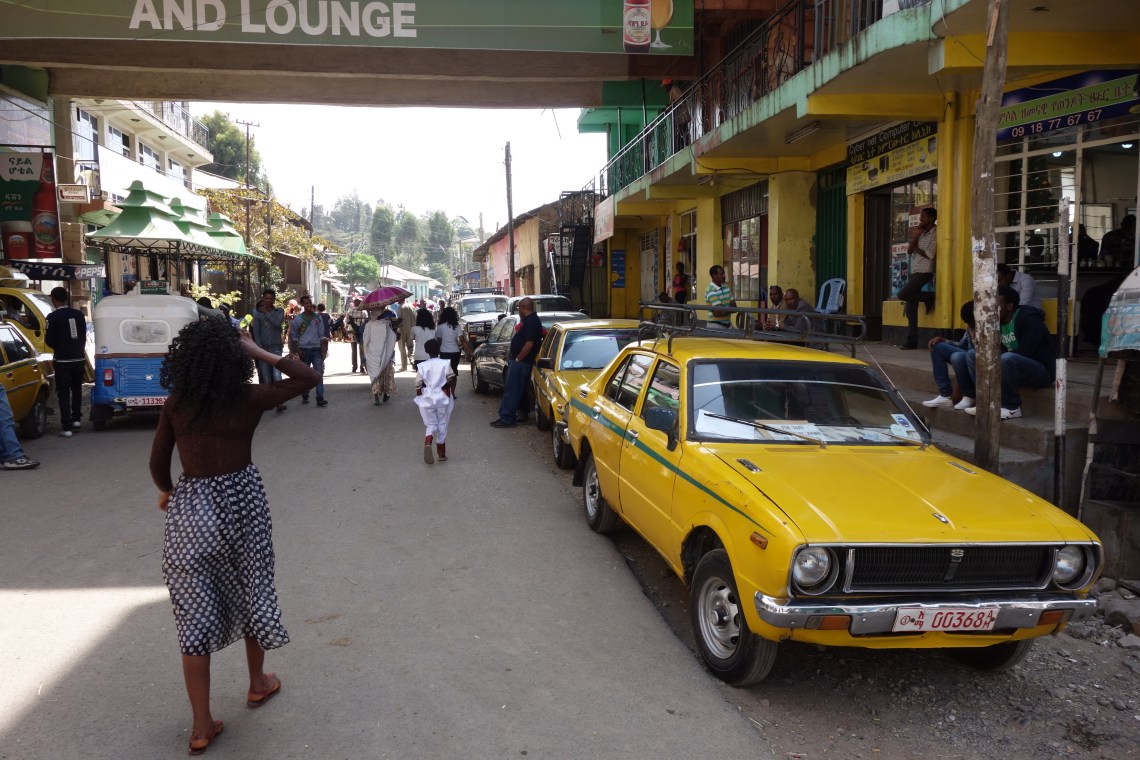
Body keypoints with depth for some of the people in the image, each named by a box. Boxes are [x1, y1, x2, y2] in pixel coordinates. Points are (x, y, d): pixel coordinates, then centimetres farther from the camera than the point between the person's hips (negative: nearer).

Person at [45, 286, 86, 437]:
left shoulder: (53, 317, -12)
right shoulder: (79, 314, 2)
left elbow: (49, 340, -9)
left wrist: (58, 348, 13)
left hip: (63, 361, -5)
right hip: (79, 358, 5)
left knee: (64, 394, 0)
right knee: (77, 389, 22)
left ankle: (67, 427, -2)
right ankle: (76, 419, 26)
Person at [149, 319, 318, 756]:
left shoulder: (176, 404, -6)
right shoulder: (249, 399, -12)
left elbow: (157, 464, 2)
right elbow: (309, 378, -3)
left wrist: (166, 492, 22)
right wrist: (261, 353, -5)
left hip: (190, 509, 1)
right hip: (241, 502, -1)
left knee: (195, 613, 7)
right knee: (251, 592, 21)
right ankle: (258, 684, 40)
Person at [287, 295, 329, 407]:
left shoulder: (318, 318, 7)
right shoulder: (298, 319, 2)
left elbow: (321, 335, 9)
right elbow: (294, 335, 4)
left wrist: (323, 349, 1)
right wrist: (297, 350, -6)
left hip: (316, 349, 0)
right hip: (303, 349, 0)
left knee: (319, 373, -9)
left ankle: (320, 398, -13)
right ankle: (304, 397, 19)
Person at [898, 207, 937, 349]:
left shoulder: (935, 234, -7)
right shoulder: (921, 233, 17)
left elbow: (929, 255, -14)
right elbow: (909, 251, 10)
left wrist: (916, 247, -1)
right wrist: (915, 237, -2)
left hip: (924, 272, -8)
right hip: (914, 272, 8)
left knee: (902, 294, -25)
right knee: (910, 308, 3)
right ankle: (912, 341, 5)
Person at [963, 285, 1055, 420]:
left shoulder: (1029, 318, -17)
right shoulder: (998, 322, 6)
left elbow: (1023, 353, -26)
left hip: (1041, 371, -8)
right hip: (1013, 366, 8)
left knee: (1007, 359, -38)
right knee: (972, 354, -1)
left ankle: (1012, 408, -22)